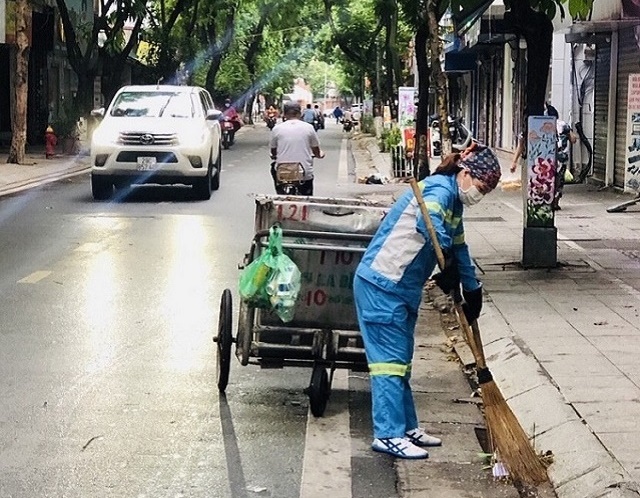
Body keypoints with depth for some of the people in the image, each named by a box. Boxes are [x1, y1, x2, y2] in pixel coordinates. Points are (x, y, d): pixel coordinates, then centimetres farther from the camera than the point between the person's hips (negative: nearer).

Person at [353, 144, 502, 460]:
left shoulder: (454, 201, 14)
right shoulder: (440, 189, -18)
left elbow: (458, 246, 25)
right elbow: (427, 222, -40)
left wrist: (472, 291, 27)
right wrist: (448, 267, -31)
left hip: (402, 288, 10)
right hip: (381, 285, -10)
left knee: (401, 359, 15)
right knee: (390, 358, -8)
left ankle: (406, 428, 22)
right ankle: (388, 434, -4)